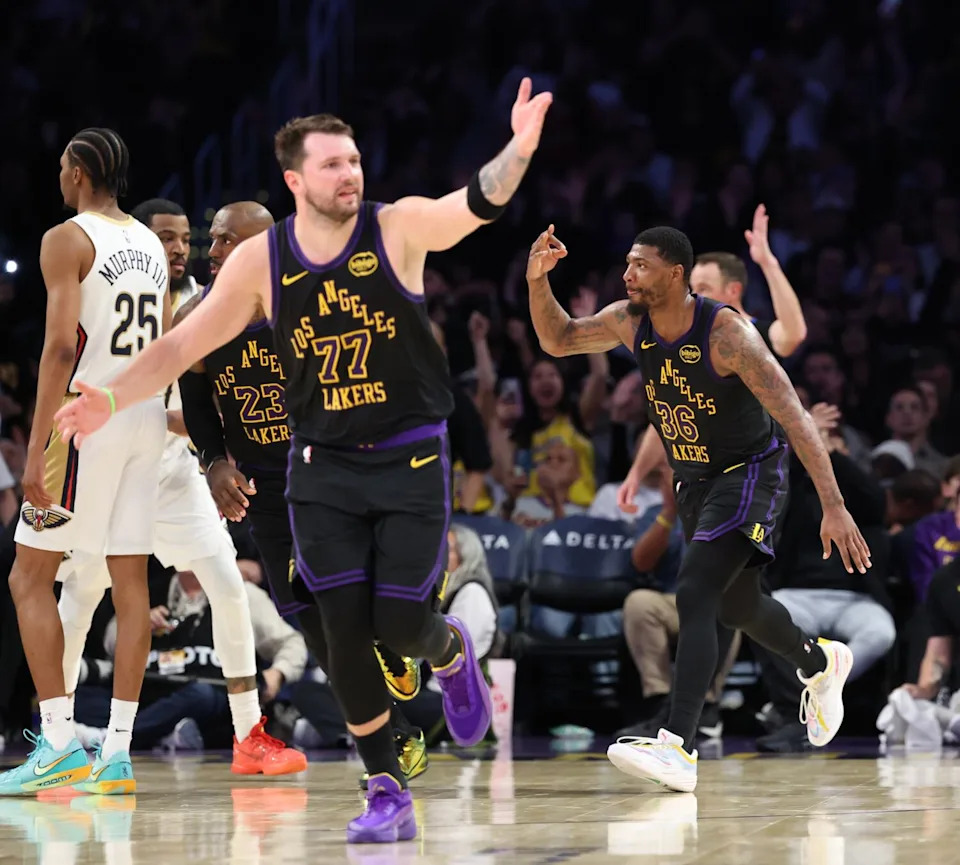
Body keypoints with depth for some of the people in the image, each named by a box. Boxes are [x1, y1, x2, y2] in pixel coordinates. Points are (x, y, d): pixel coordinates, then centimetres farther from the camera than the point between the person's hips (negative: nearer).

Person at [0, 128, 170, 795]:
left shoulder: (68, 240, -8)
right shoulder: (152, 245, 15)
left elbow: (61, 345, -17)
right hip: (147, 416, 7)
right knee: (130, 583, 5)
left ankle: (59, 741, -8)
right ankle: (118, 752, 4)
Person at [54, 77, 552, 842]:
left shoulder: (399, 228, -10)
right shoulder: (260, 261, -4)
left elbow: (477, 204, -28)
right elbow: (183, 344, 1)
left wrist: (517, 152, -48)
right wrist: (113, 400, -10)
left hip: (411, 460, -2)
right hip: (324, 468, 2)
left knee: (399, 623, -6)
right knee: (347, 631, -5)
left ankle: (452, 651, 33)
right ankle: (388, 793, 6)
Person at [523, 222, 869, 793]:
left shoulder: (726, 333, -28)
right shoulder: (630, 321, -8)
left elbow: (795, 418, -28)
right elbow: (558, 340, 7)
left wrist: (834, 507, -34)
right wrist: (538, 280, -14)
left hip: (750, 474, -8)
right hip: (695, 482, 8)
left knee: (695, 596, -24)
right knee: (737, 606, 22)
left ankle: (677, 748, -31)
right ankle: (820, 664, 52)